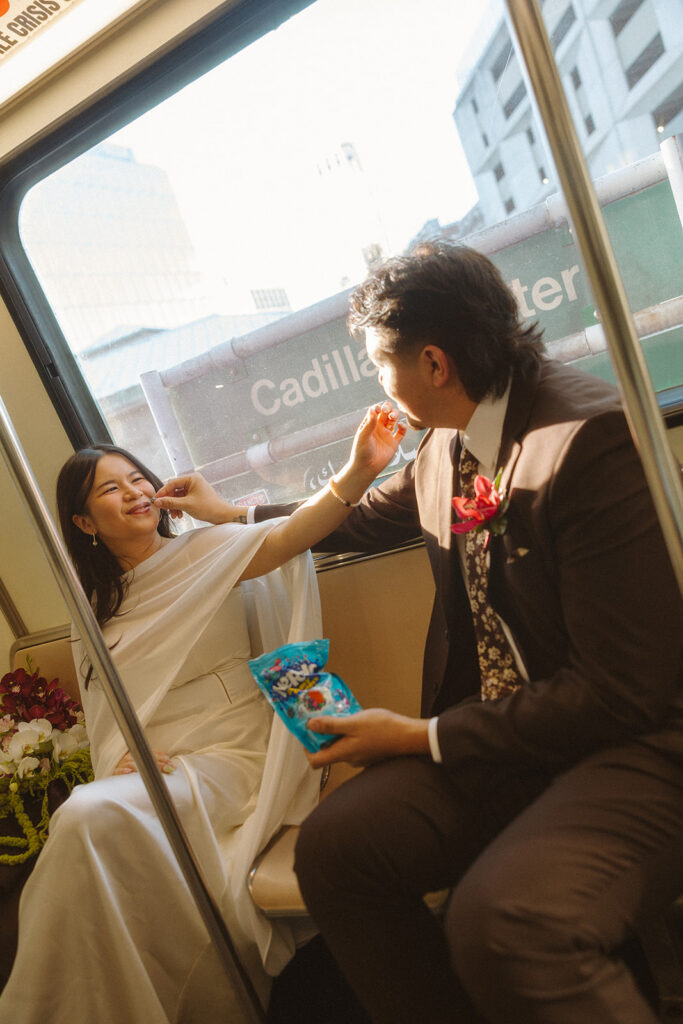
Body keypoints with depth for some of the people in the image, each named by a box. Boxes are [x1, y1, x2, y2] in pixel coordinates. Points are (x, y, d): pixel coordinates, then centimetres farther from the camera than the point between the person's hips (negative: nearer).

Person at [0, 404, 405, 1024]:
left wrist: (357, 472, -37)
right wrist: (119, 757, -8)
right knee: (84, 820, -28)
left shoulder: (206, 552, 1)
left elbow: (287, 536, -19)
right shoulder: (95, 610, 16)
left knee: (94, 816, -28)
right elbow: (104, 715, 16)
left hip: (229, 751, -4)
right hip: (153, 763, 4)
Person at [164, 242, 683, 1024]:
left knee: (502, 921, -32)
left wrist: (421, 737, -13)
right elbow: (365, 521, 26)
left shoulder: (592, 436, -20)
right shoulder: (445, 444, 4)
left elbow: (620, 691, -20)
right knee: (332, 846, -9)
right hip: (496, 731, 7)